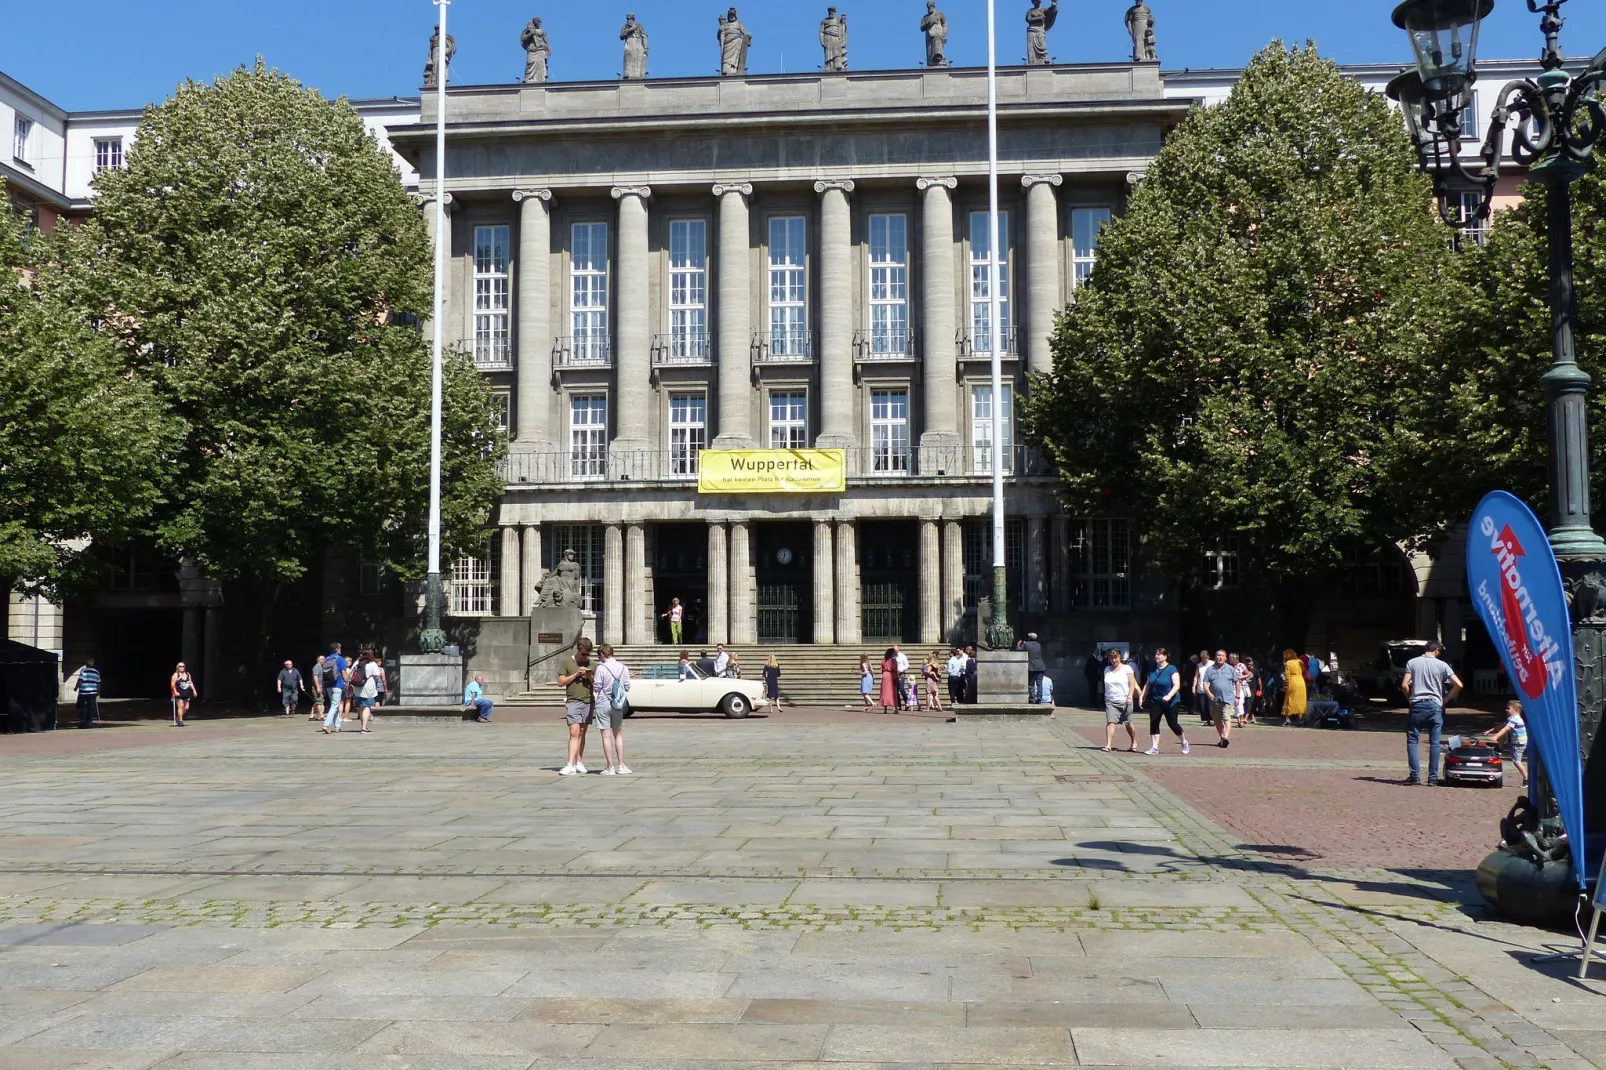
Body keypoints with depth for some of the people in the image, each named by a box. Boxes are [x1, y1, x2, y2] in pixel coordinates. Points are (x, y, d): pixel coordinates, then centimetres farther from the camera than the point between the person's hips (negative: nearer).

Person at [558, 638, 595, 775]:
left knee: (582, 734, 5)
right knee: (574, 733, -12)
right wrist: (576, 674, -10)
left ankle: (579, 763, 10)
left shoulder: (591, 664, 11)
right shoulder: (567, 662, 3)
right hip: (573, 701, -3)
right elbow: (561, 682, 0)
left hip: (588, 702, 3)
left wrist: (590, 677, -7)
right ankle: (570, 765, -16)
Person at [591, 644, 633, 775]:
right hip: (618, 705, 4)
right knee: (618, 735, 15)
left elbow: (597, 688, -11)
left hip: (603, 703, -4)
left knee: (606, 736, 0)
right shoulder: (624, 668, 1)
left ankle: (610, 767, 0)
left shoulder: (601, 668, -13)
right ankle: (621, 765, 13)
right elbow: (627, 687, 4)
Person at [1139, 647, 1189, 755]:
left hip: (1171, 702, -5)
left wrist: (1169, 695, -32)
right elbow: (1147, 685, 17)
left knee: (1172, 723, 1)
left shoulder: (1171, 669, -10)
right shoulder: (1153, 670, 8)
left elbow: (1177, 685, -18)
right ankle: (1154, 748, -1)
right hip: (1155, 701, 5)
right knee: (1153, 723, -4)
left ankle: (1184, 742, 26)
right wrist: (1142, 696, 8)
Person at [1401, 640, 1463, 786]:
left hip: (1417, 705, -1)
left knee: (1412, 741, 5)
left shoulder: (1412, 662, 1)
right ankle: (1433, 778, 4)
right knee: (1434, 743, 5)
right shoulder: (1442, 665, 2)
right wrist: (1446, 700, 8)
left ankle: (1415, 776, -3)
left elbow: (1404, 685, -5)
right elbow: (1458, 685, -4)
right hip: (1435, 706, 1)